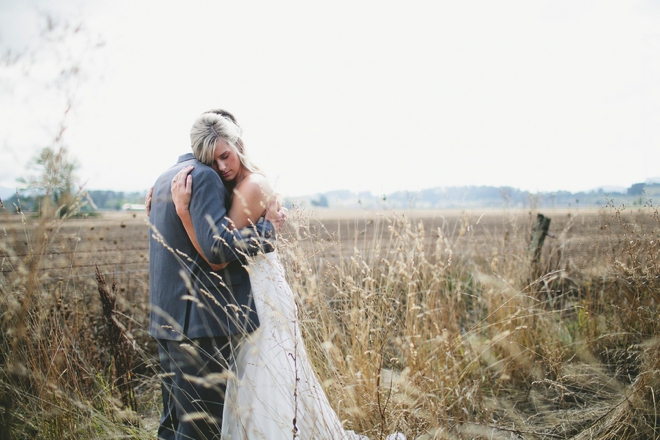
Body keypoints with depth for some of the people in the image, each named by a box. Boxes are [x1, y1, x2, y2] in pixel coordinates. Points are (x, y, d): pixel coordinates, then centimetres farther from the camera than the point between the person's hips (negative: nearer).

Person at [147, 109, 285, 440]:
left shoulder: (164, 179, 17)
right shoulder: (204, 177, -13)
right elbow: (219, 246, -24)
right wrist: (268, 228, -12)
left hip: (166, 319, 10)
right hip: (201, 320, -10)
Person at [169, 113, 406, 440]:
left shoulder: (252, 186, -18)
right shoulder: (233, 187, 10)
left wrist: (184, 210, -29)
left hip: (262, 299, -9)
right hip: (246, 299, 9)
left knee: (268, 391, -3)